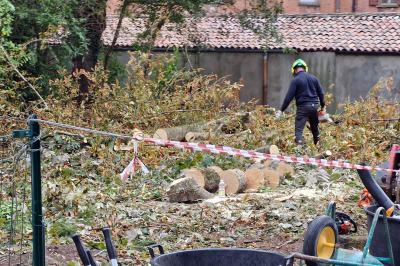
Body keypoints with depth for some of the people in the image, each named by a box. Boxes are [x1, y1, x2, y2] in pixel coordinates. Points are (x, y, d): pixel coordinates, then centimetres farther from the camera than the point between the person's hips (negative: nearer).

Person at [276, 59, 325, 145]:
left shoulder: (295, 80, -7)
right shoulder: (313, 78, 9)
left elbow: (289, 97, -10)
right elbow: (321, 93, 12)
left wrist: (282, 110, -6)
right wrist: (322, 105, 24)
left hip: (303, 107, -6)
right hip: (314, 106, 6)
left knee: (299, 130, -8)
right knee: (315, 128, 21)